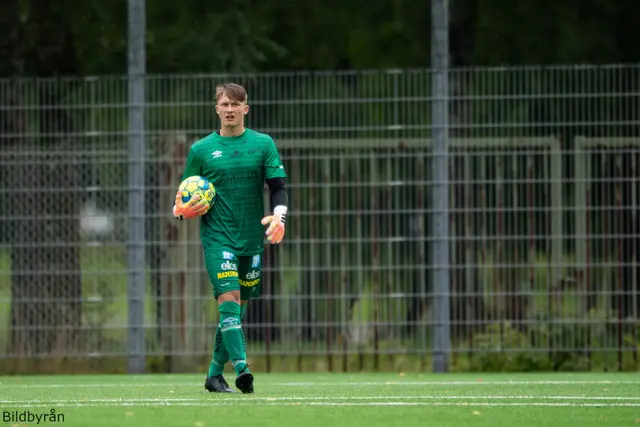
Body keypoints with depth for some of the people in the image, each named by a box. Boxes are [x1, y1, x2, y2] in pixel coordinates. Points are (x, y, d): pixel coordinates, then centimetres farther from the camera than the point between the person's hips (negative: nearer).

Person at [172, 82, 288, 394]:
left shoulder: (263, 144, 6)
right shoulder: (201, 150, 5)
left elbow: (278, 187, 2)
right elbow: (184, 197, 11)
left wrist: (278, 215, -16)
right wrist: (184, 209, -11)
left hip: (252, 239, 2)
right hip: (217, 237, -2)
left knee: (237, 307, 8)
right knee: (229, 298, -20)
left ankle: (215, 374, 21)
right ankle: (241, 367, -30)